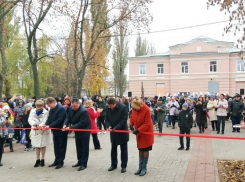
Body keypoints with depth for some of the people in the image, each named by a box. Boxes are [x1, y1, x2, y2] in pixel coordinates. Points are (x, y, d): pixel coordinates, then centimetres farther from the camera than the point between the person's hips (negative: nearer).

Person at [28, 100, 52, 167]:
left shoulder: (45, 112, -12)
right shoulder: (32, 111, -1)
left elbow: (44, 122, -18)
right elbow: (30, 120, -9)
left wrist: (40, 125, -37)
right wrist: (35, 124, -28)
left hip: (43, 131, -3)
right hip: (35, 131, 3)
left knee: (43, 145, 8)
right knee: (37, 146, 9)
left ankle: (42, 160, 19)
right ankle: (38, 160, 19)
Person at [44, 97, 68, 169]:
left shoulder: (61, 109, -19)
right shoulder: (51, 109, 8)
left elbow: (59, 120, -25)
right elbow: (49, 118, 9)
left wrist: (49, 126, -26)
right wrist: (46, 124, -12)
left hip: (61, 131, -8)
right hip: (55, 131, 8)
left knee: (61, 147, 3)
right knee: (56, 146, 15)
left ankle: (60, 162, 11)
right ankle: (56, 161, 25)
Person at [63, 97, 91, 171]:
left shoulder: (84, 111, -30)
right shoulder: (71, 109, -6)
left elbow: (81, 123, -31)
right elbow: (68, 117, 0)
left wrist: (70, 127, -33)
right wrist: (65, 124, -21)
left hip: (84, 131, -8)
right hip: (77, 131, 8)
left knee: (84, 148, 1)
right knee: (78, 147, 17)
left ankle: (84, 164, 8)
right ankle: (80, 161, 30)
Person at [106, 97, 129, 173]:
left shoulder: (123, 107, -20)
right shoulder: (108, 108, -7)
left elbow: (124, 119, -20)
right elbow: (107, 118, 5)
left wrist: (116, 127, -26)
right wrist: (109, 126, -14)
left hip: (122, 131, -4)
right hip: (113, 131, 4)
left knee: (123, 149, 6)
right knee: (113, 149, 14)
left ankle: (123, 166, 16)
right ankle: (113, 164, 27)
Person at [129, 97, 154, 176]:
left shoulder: (146, 110, -28)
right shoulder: (134, 108, -10)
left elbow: (147, 123, -25)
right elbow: (132, 116, 7)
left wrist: (138, 130, -29)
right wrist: (131, 124, -7)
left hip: (146, 132, -6)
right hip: (138, 132, 6)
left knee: (145, 150, 3)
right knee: (140, 149, 13)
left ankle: (144, 168, 13)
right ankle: (140, 167, 21)